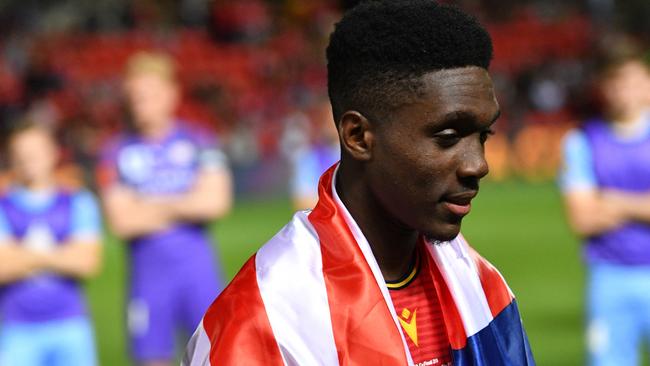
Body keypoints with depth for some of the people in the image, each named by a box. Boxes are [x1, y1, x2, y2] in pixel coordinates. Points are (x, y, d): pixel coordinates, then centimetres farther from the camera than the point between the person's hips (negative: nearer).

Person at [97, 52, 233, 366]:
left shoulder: (199, 140, 4)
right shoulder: (117, 152, 4)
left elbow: (215, 201, -8)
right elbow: (122, 222, -5)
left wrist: (153, 205, -5)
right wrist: (183, 208, -3)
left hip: (198, 268, 0)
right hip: (148, 271, 0)